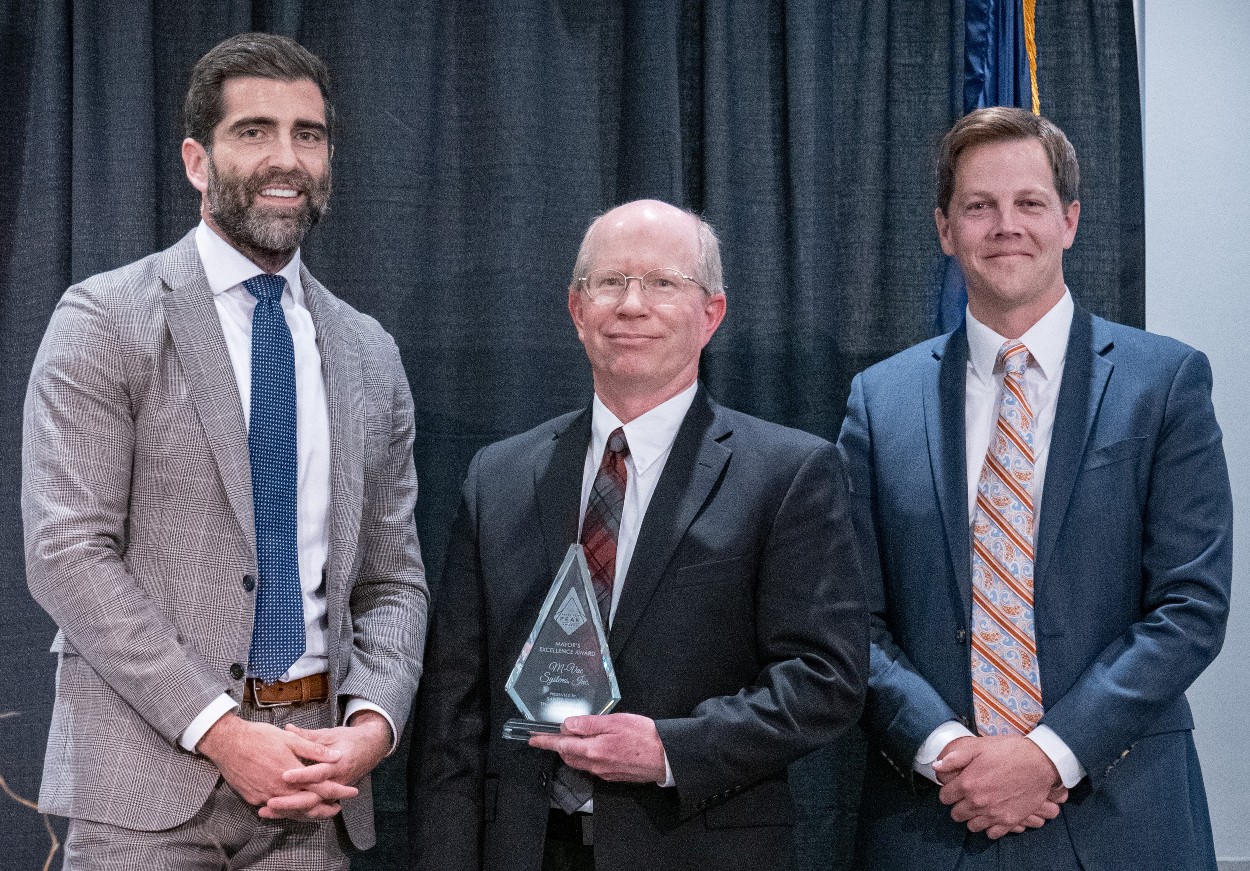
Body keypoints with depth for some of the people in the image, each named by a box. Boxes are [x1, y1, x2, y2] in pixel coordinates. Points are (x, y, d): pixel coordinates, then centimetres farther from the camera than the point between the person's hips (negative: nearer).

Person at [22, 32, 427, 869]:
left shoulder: (370, 355, 12)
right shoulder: (106, 321, -2)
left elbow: (393, 579, 13)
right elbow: (68, 552, -10)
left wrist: (372, 723, -6)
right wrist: (221, 732, -15)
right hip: (148, 775, -4)